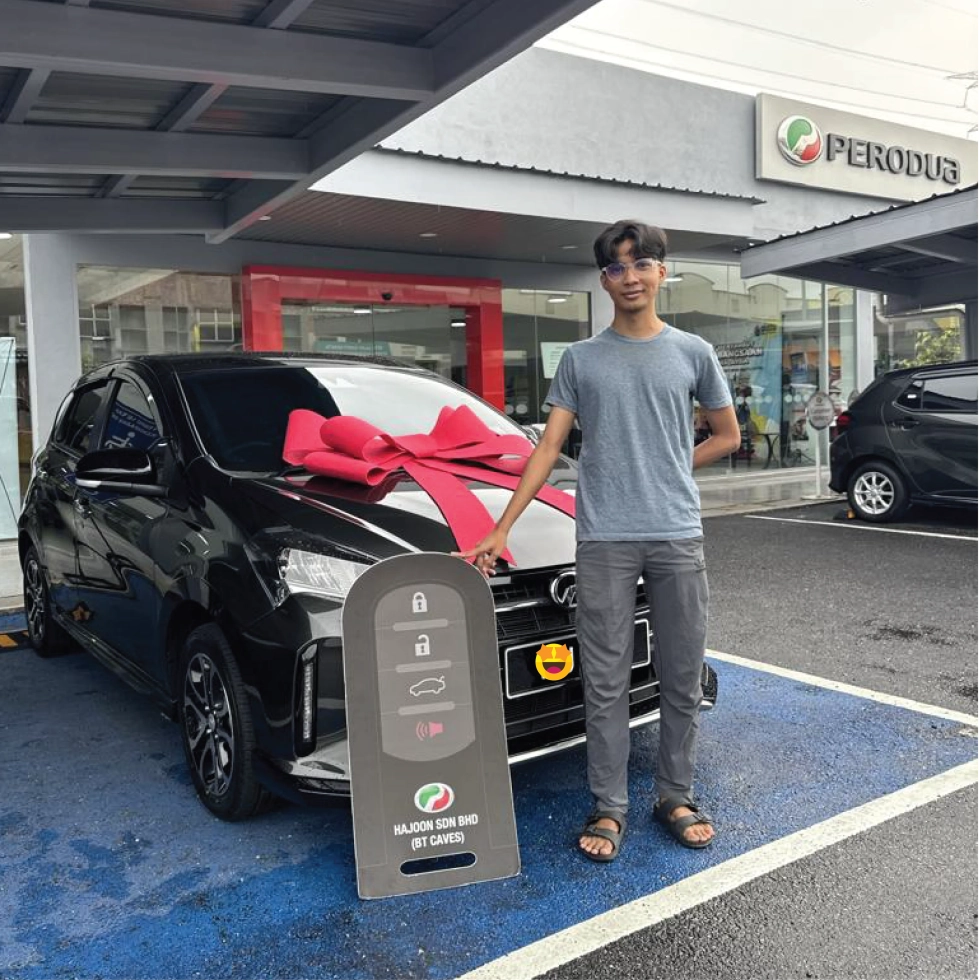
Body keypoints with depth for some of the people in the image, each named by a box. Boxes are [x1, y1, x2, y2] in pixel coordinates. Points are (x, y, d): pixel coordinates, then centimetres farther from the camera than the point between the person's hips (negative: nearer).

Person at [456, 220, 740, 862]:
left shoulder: (692, 353, 8)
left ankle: (678, 796, 25)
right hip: (604, 541, -1)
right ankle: (609, 807, 16)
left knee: (683, 679, 9)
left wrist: (667, 471, 4)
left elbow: (727, 436, 17)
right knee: (607, 683, 3)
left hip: (678, 537, 1)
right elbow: (550, 448, 4)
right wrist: (501, 530, -2)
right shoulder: (581, 359, 8)